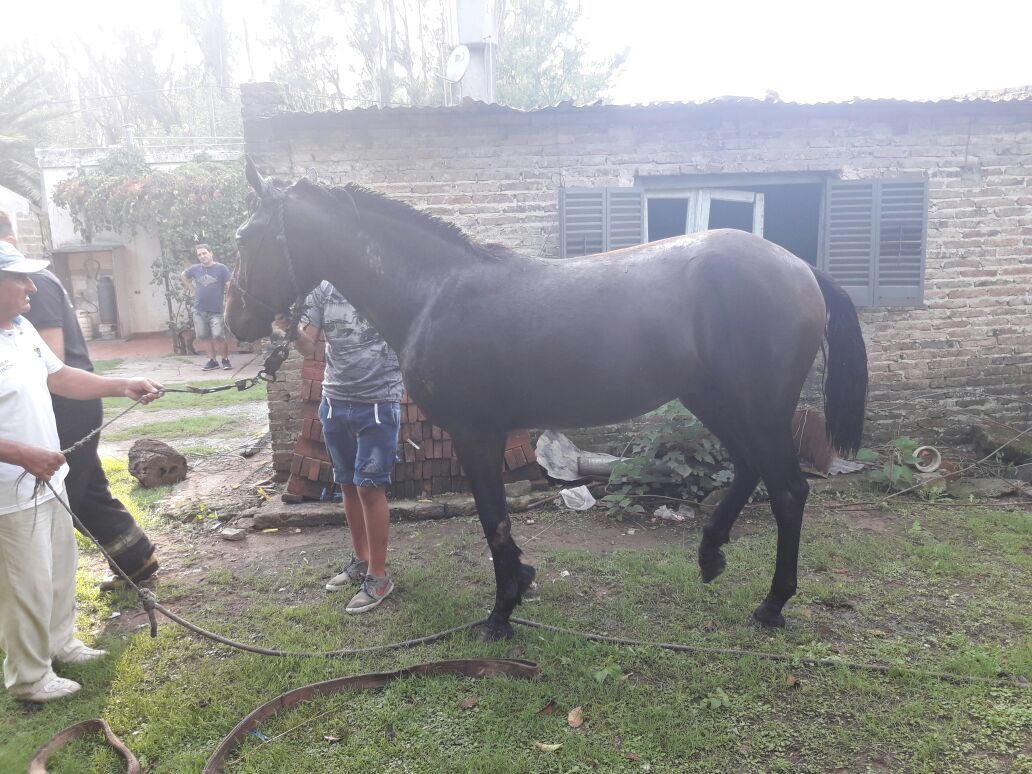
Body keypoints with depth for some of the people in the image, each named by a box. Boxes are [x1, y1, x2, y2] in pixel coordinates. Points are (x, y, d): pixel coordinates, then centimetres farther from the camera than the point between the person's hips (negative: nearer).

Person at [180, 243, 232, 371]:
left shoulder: (221, 268, -6)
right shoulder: (195, 268, 6)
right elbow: (183, 276, 25)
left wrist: (227, 301, -14)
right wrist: (191, 288, 14)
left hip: (216, 310, -4)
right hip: (199, 310, 5)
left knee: (219, 337, -11)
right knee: (205, 337, 8)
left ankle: (225, 359, 6)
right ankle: (212, 360, 19)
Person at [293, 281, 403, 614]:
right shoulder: (321, 291, 4)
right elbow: (308, 347, 1)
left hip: (378, 402, -5)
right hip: (335, 402, 5)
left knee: (369, 487, -4)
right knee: (348, 485, 14)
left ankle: (378, 575, 10)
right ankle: (360, 560, 31)